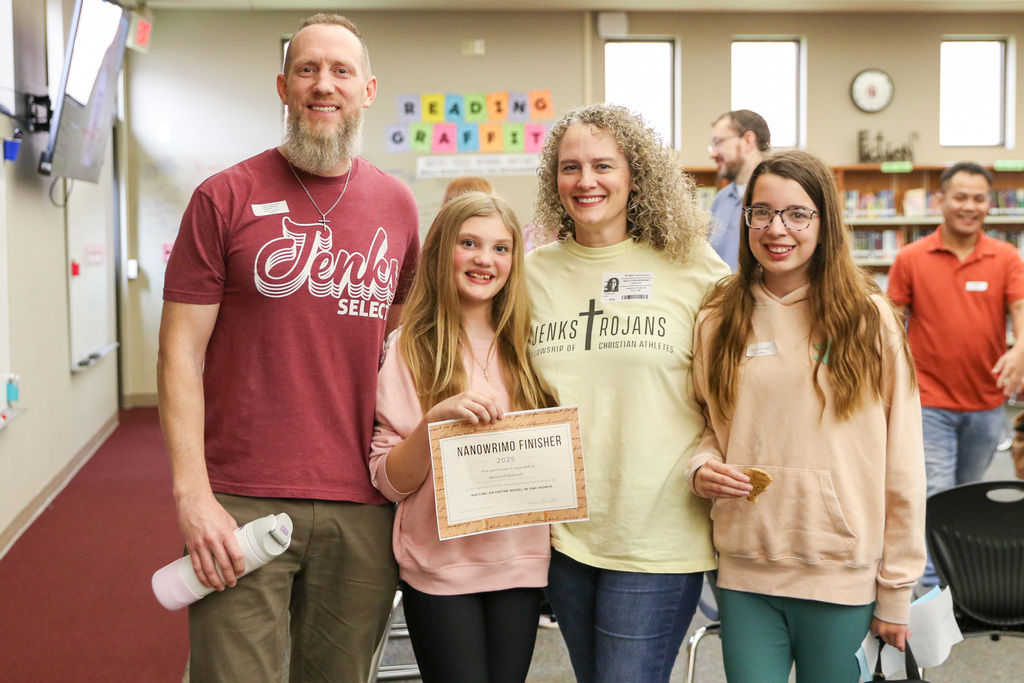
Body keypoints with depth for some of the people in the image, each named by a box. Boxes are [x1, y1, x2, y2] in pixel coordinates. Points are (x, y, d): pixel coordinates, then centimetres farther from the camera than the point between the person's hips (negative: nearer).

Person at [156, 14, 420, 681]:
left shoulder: (398, 206, 9)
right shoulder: (225, 198, -2)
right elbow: (182, 352, -3)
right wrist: (192, 492, -12)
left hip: (363, 506, 3)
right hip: (241, 503, -3)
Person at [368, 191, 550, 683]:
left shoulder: (524, 347, 7)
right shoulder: (409, 350, -4)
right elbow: (389, 482, -7)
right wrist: (436, 418, -23)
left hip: (520, 564, 4)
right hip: (441, 567, -3)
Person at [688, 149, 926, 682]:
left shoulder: (869, 319, -3)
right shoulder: (718, 320, 4)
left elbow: (901, 464, -2)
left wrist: (897, 592, -3)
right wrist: (703, 469, -7)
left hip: (841, 577, -1)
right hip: (744, 577, 2)